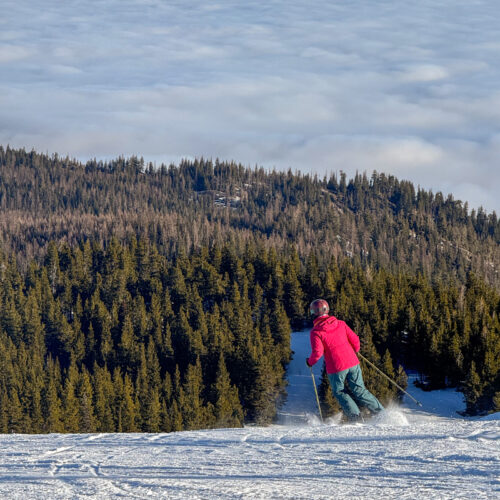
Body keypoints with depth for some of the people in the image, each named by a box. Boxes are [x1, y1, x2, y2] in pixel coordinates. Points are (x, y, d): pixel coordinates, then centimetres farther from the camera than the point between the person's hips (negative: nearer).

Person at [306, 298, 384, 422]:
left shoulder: (316, 332, -9)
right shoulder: (340, 324, 5)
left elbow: (317, 352, -17)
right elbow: (354, 339, 6)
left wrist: (310, 362, 3)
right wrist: (355, 351, 27)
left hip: (336, 368, -4)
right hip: (352, 362, 4)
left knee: (339, 392, 15)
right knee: (359, 391, 11)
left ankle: (355, 417, 5)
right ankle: (382, 413, 7)